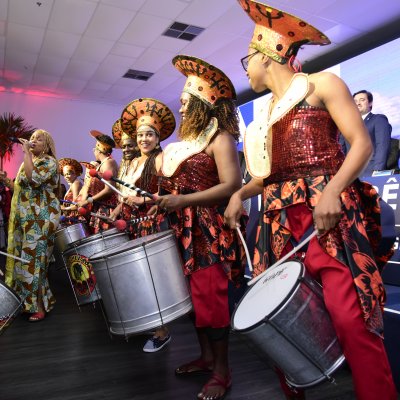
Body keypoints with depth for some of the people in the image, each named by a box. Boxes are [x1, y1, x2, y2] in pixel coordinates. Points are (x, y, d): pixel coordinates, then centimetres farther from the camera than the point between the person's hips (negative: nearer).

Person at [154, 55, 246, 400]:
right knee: (193, 294, 12)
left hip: (211, 230, -8)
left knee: (210, 297, -4)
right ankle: (206, 356, 28)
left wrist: (184, 200, -22)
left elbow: (232, 185, -18)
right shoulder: (181, 144, 17)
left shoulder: (220, 138, -8)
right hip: (185, 230, 8)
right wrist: (158, 199, 8)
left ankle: (221, 371, 10)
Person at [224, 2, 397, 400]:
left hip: (328, 214, -6)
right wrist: (240, 193, 5)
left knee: (351, 318, -13)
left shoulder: (321, 85, 5)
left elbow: (362, 143, -5)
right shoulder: (266, 115, 23)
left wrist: (332, 190, -20)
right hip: (280, 219, 6)